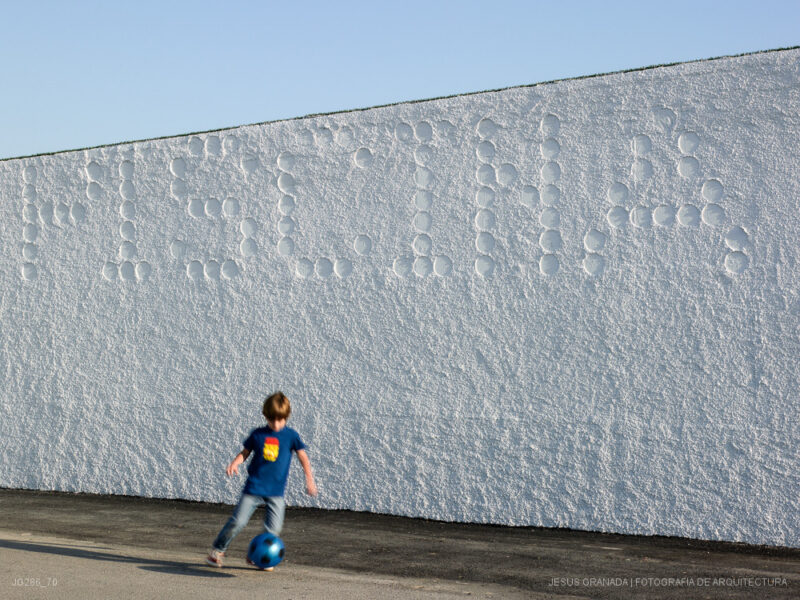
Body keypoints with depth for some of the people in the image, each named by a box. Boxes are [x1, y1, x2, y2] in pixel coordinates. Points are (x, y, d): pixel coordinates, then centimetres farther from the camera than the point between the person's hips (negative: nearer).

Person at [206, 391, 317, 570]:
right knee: (237, 522, -7)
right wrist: (234, 463, -8)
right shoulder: (257, 434, 3)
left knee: (274, 528, -6)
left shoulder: (291, 435, 0)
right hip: (254, 487, 0)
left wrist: (309, 479, -1)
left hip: (276, 492, 1)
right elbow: (245, 452, 11)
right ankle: (217, 550, 11)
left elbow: (302, 457, 5)